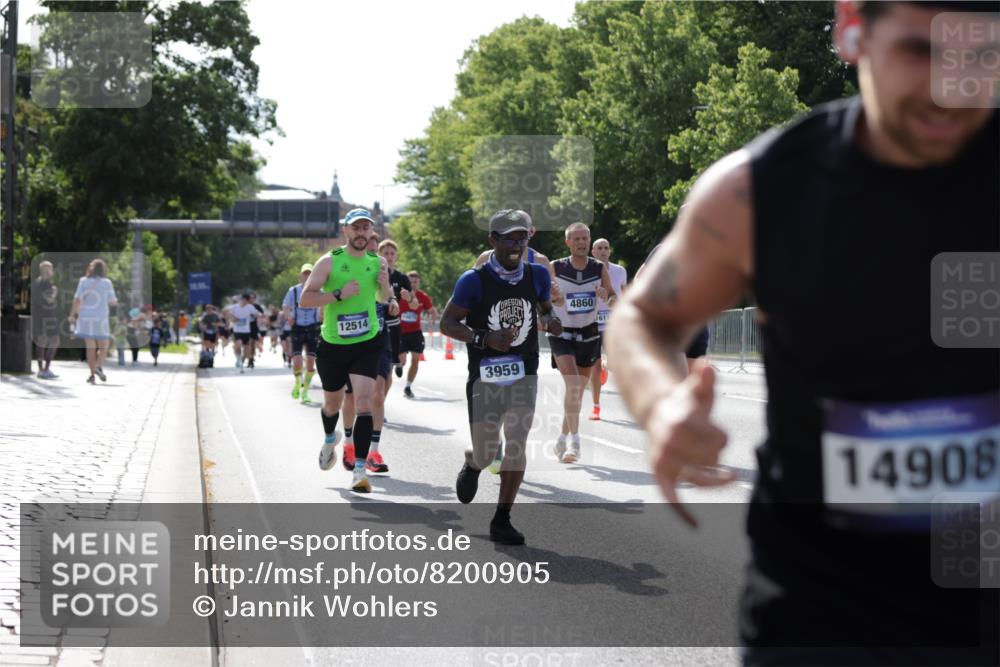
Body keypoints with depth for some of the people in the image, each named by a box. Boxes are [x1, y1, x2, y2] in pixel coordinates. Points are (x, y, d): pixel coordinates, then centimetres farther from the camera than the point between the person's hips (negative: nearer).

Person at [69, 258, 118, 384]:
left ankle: (92, 374, 7)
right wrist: (116, 301, 22)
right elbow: (112, 301, 1)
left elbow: (77, 299, -5)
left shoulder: (83, 281, 1)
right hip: (100, 317, -2)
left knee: (90, 347, 8)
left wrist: (73, 314, -3)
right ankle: (99, 367, -15)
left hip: (85, 317, 2)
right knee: (104, 346, 9)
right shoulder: (106, 282, -2)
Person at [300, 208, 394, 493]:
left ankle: (359, 470, -18)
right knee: (332, 403, 18)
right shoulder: (329, 261, -8)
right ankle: (330, 439, 53)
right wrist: (339, 294, -23)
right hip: (333, 345, 0)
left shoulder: (378, 262, 2)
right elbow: (304, 300, -13)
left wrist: (386, 285, -4)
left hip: (367, 344, 1)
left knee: (363, 402, -17)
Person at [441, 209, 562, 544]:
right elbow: (447, 323, -7)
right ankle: (472, 466, 45)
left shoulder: (537, 275, 2)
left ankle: (501, 522, 6)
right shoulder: (474, 281, -11)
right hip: (485, 376, -3)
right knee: (485, 453, 5)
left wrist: (550, 321, -4)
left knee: (517, 448, -6)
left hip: (525, 375, 3)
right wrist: (485, 339, -23)